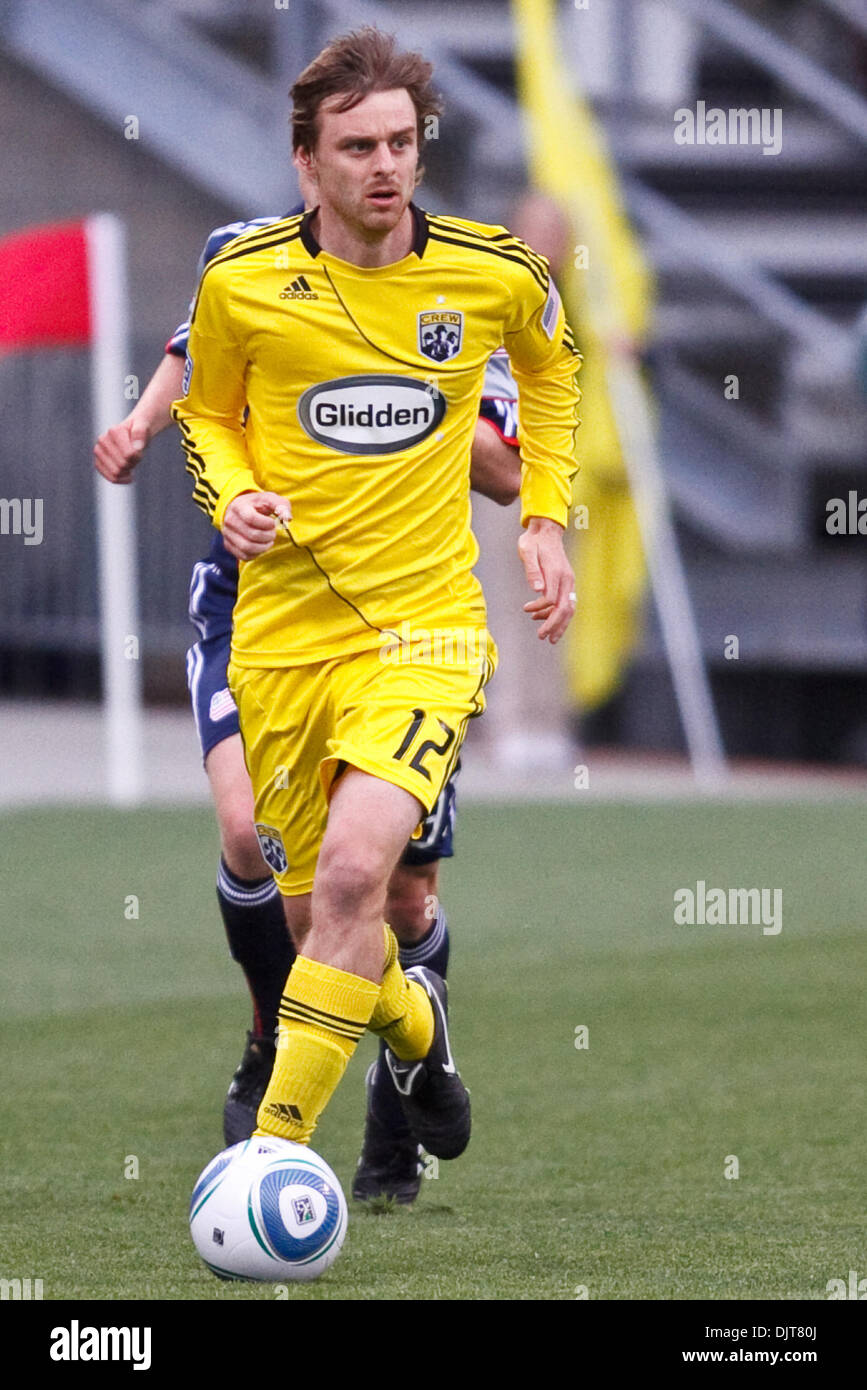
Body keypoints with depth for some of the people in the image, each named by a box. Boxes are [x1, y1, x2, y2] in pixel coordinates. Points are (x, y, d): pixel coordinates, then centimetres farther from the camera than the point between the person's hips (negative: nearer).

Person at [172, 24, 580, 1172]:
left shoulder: (494, 274, -4)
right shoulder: (242, 282, -5)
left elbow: (551, 363, 20)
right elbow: (206, 413, 13)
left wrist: (545, 518, 13)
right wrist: (233, 499, -7)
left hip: (426, 621, -2)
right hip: (284, 631, 2)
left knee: (354, 870, -25)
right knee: (311, 908, 10)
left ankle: (276, 1150, -20)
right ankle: (413, 1023, 46)